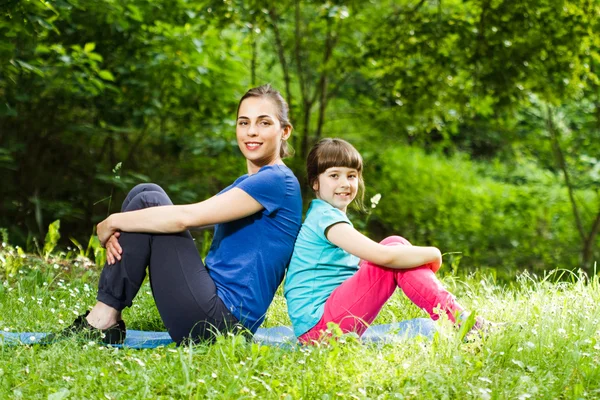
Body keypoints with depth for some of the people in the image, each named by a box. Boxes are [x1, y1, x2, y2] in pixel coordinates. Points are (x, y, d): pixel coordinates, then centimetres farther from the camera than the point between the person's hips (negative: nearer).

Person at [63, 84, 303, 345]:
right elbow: (184, 218, 9)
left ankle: (102, 321, -8)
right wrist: (119, 231, -9)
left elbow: (185, 217, -17)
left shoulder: (278, 182, -11)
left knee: (147, 203, -11)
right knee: (146, 195, 3)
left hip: (223, 319, -9)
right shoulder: (244, 185, 19)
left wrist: (112, 223, -7)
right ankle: (103, 318, -1)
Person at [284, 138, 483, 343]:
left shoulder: (324, 215, 19)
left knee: (395, 245, 4)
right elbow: (381, 255, -25)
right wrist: (433, 254, -10)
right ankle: (461, 322, -20)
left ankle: (459, 316, -5)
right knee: (393, 252, -17)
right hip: (317, 325, -10)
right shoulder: (325, 216, -13)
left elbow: (368, 261, 19)